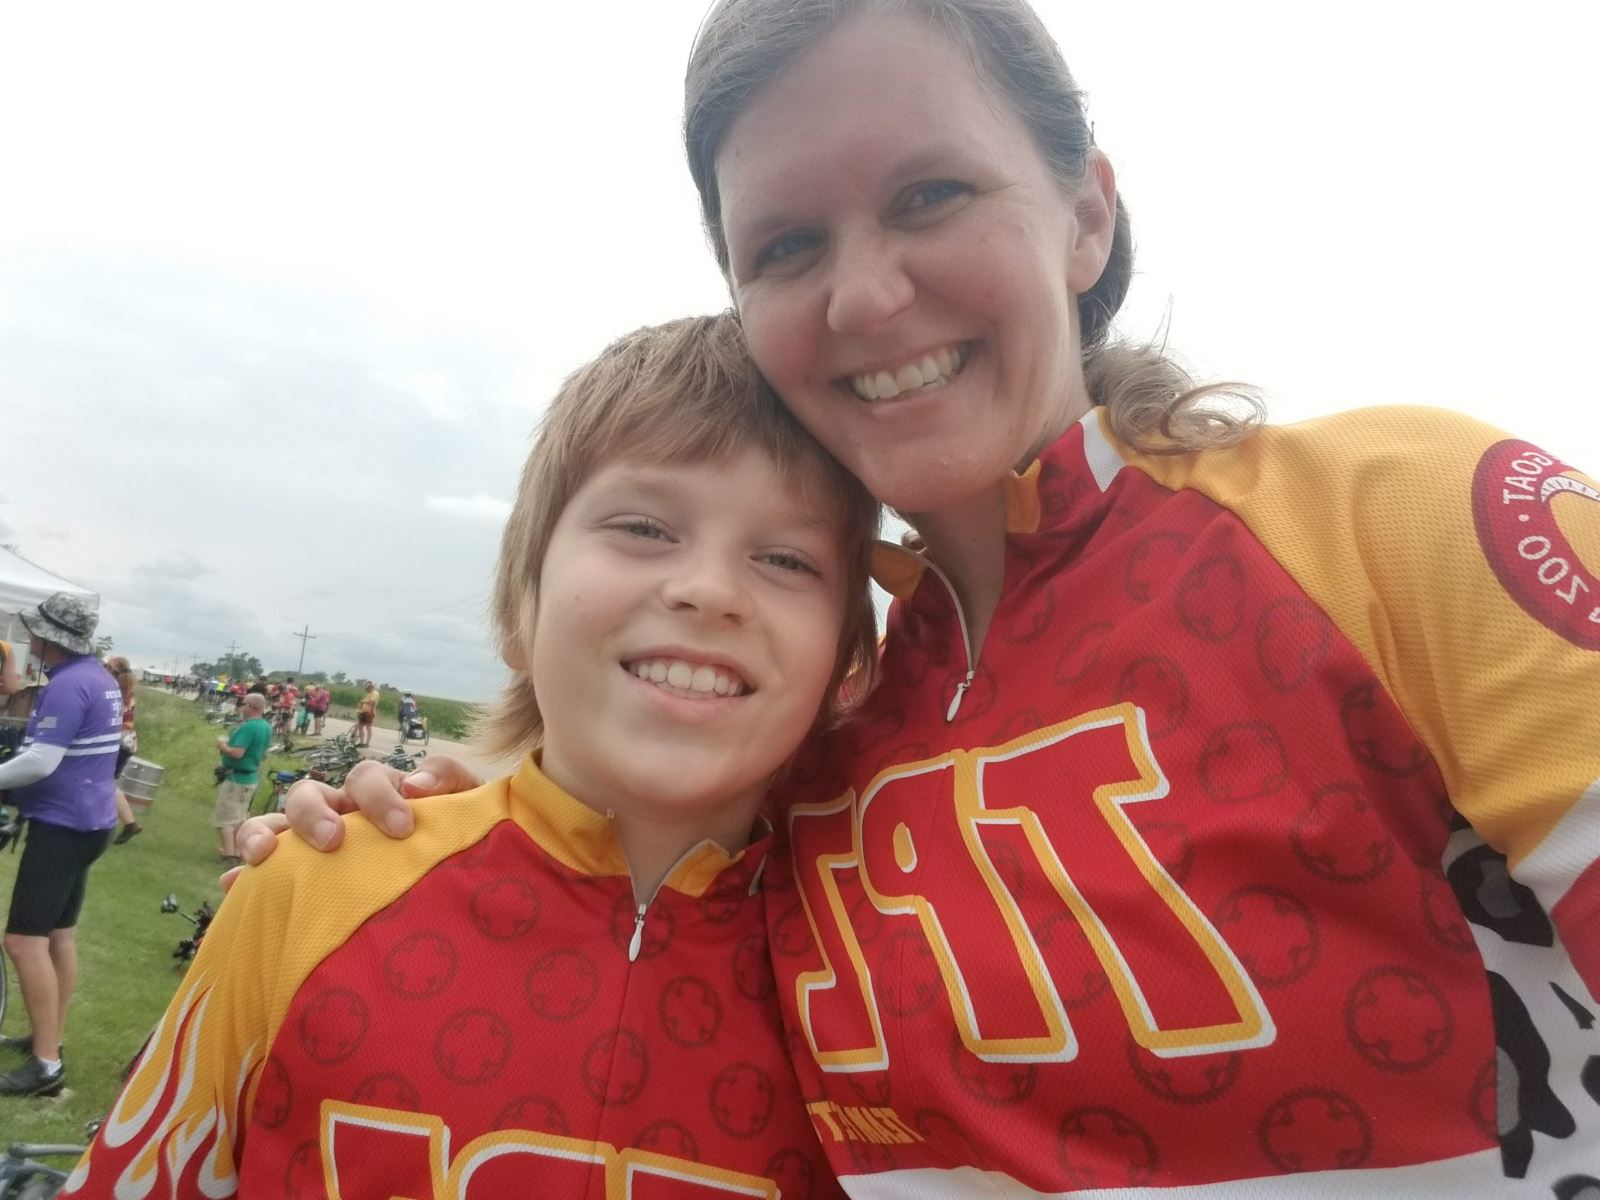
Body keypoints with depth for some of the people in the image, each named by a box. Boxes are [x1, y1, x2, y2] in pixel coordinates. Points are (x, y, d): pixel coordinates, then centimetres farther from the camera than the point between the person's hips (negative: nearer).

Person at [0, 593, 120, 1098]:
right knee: (60, 935, 17)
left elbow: (40, 763, -24)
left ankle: (46, 1064, -4)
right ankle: (49, 1036, 28)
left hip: (61, 824, -10)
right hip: (86, 820, 10)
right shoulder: (99, 678, 11)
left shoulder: (67, 685, -20)